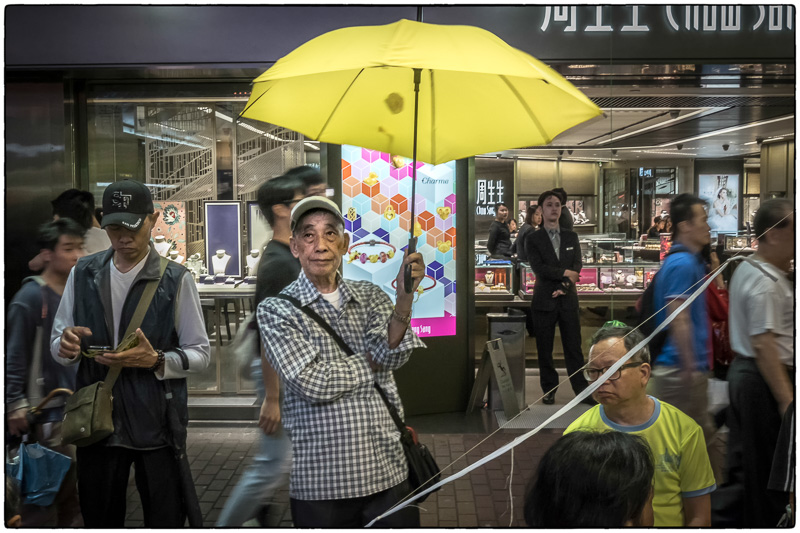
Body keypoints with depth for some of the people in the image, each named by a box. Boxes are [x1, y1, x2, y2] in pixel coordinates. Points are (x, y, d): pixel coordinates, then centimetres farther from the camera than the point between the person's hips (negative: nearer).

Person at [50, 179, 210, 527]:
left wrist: (157, 361, -21)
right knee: (99, 520, 17)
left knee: (166, 520, 6)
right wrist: (66, 348, -12)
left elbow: (200, 354, -3)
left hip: (157, 424, -3)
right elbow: (57, 347, 12)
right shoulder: (82, 274, 6)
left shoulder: (176, 279, -5)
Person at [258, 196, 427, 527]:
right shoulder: (276, 310, -4)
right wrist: (373, 361, -5)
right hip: (319, 480, -3)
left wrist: (404, 300, -28)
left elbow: (392, 354, -11)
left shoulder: (370, 296, 7)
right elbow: (313, 383, -15)